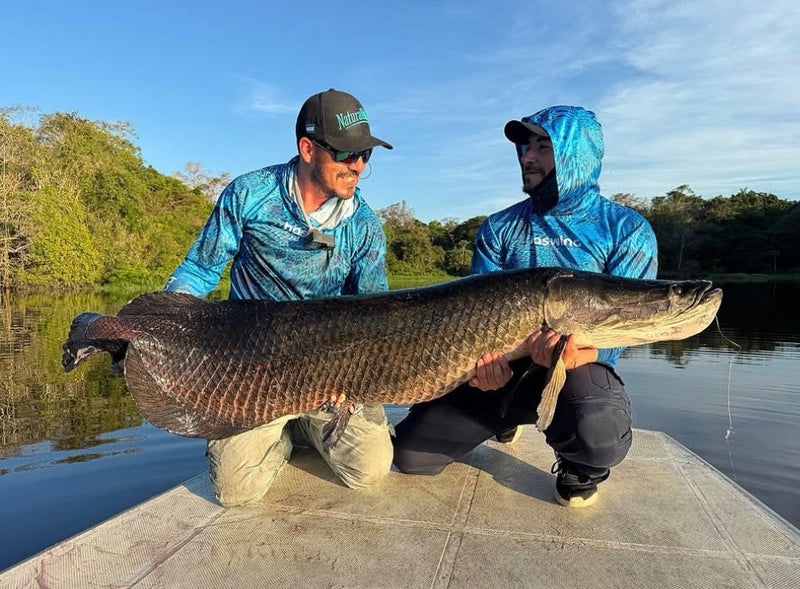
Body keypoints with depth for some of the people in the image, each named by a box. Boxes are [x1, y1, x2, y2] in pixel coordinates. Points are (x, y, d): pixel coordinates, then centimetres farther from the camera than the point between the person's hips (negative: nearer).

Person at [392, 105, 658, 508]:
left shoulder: (627, 230, -2)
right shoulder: (499, 229, 6)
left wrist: (580, 353, -34)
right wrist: (485, 354, -22)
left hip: (578, 369, -3)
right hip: (500, 368, 4)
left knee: (598, 435, -39)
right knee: (411, 454, -6)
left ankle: (580, 465, 2)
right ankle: (504, 418, 24)